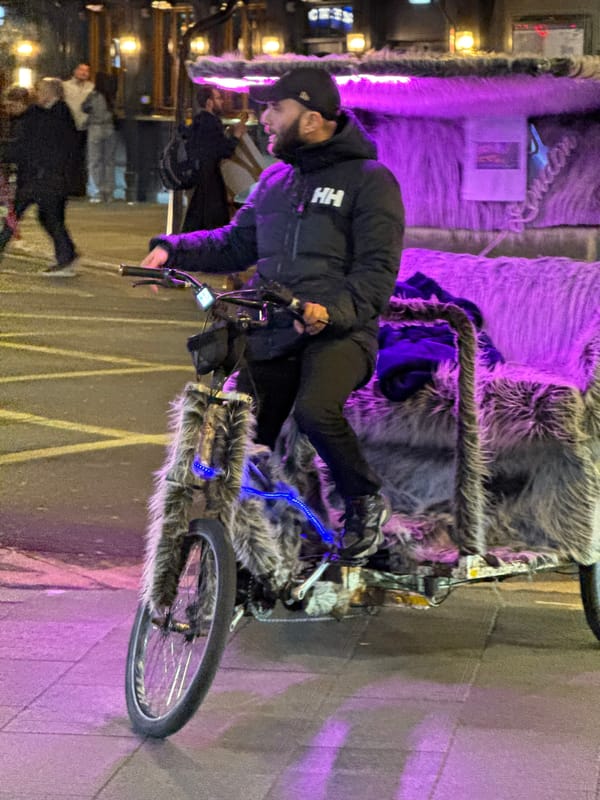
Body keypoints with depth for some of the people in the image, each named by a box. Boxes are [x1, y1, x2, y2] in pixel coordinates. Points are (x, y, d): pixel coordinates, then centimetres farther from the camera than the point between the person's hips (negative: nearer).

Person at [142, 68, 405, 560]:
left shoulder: (370, 180, -2)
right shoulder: (275, 180, 19)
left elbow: (377, 270, -10)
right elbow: (236, 244, 20)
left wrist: (333, 311, -28)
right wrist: (173, 249, 2)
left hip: (339, 333, -6)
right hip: (271, 334, 6)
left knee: (315, 410, -32)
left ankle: (364, 502, -7)